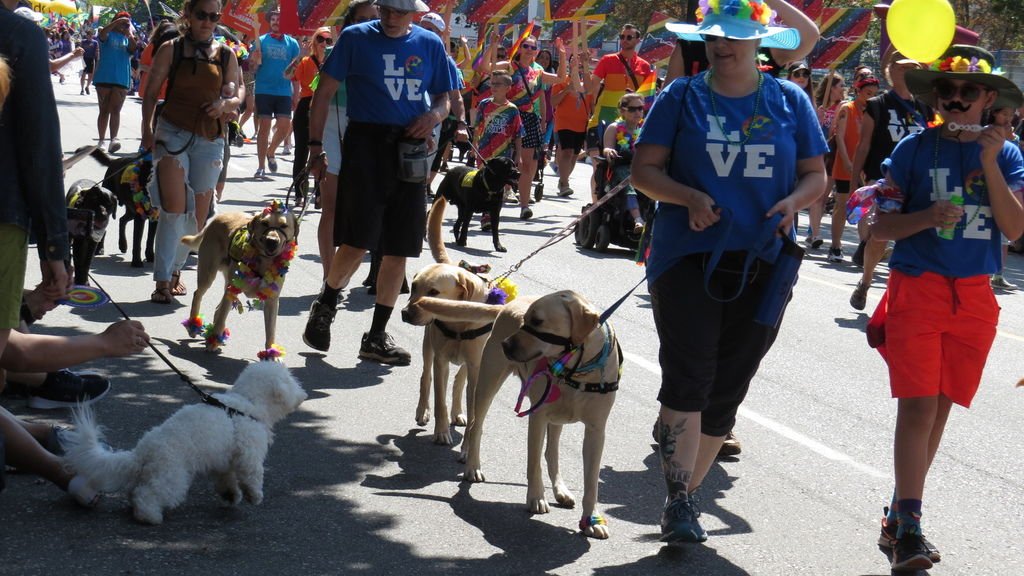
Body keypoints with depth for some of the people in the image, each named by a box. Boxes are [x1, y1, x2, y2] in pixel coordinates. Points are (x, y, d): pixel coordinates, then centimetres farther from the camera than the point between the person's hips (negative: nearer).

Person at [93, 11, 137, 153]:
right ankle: (101, 141, 11)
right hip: (104, 78, -1)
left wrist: (130, 34, -23)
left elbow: (133, 50, -6)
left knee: (115, 110, -9)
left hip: (121, 79, 1)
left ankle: (113, 140, -21)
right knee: (104, 110, 6)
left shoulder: (128, 38, 12)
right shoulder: (109, 35, 6)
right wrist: (117, 22, -28)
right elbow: (102, 33, -17)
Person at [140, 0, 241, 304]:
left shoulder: (227, 56, 8)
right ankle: (163, 280, -12)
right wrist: (147, 128, -10)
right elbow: (151, 92, 2)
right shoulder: (171, 50, 1)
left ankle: (175, 270, 28)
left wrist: (225, 104, -10)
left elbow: (236, 99, 13)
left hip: (210, 139, 3)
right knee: (174, 207, -15)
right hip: (173, 133, -3)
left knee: (198, 214, 8)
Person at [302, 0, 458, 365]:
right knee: (358, 241, -11)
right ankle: (325, 306, 18)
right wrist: (315, 145, -4)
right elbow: (325, 91, 2)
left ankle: (377, 336, 15)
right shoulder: (356, 38, 1)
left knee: (399, 249, 4)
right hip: (366, 143, -4)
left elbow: (444, 96, 19)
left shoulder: (430, 45, 10)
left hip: (410, 151, 4)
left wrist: (436, 114, -5)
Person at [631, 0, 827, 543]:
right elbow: (643, 169, 2)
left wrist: (793, 202, -11)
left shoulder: (789, 102, 8)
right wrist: (687, 197, -16)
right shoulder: (680, 98, 4)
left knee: (726, 391, 7)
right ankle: (679, 500, -12)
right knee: (688, 377, -16)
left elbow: (817, 174, 11)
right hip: (687, 257, -2)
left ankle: (684, 498, 21)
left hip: (762, 264, 2)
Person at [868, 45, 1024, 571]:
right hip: (917, 288, -3)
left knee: (939, 407, 10)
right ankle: (908, 529, -12)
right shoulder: (914, 149, -1)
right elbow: (881, 226, -1)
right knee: (918, 405, -12)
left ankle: (899, 515, 22)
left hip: (974, 295, 3)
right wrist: (928, 218, -19)